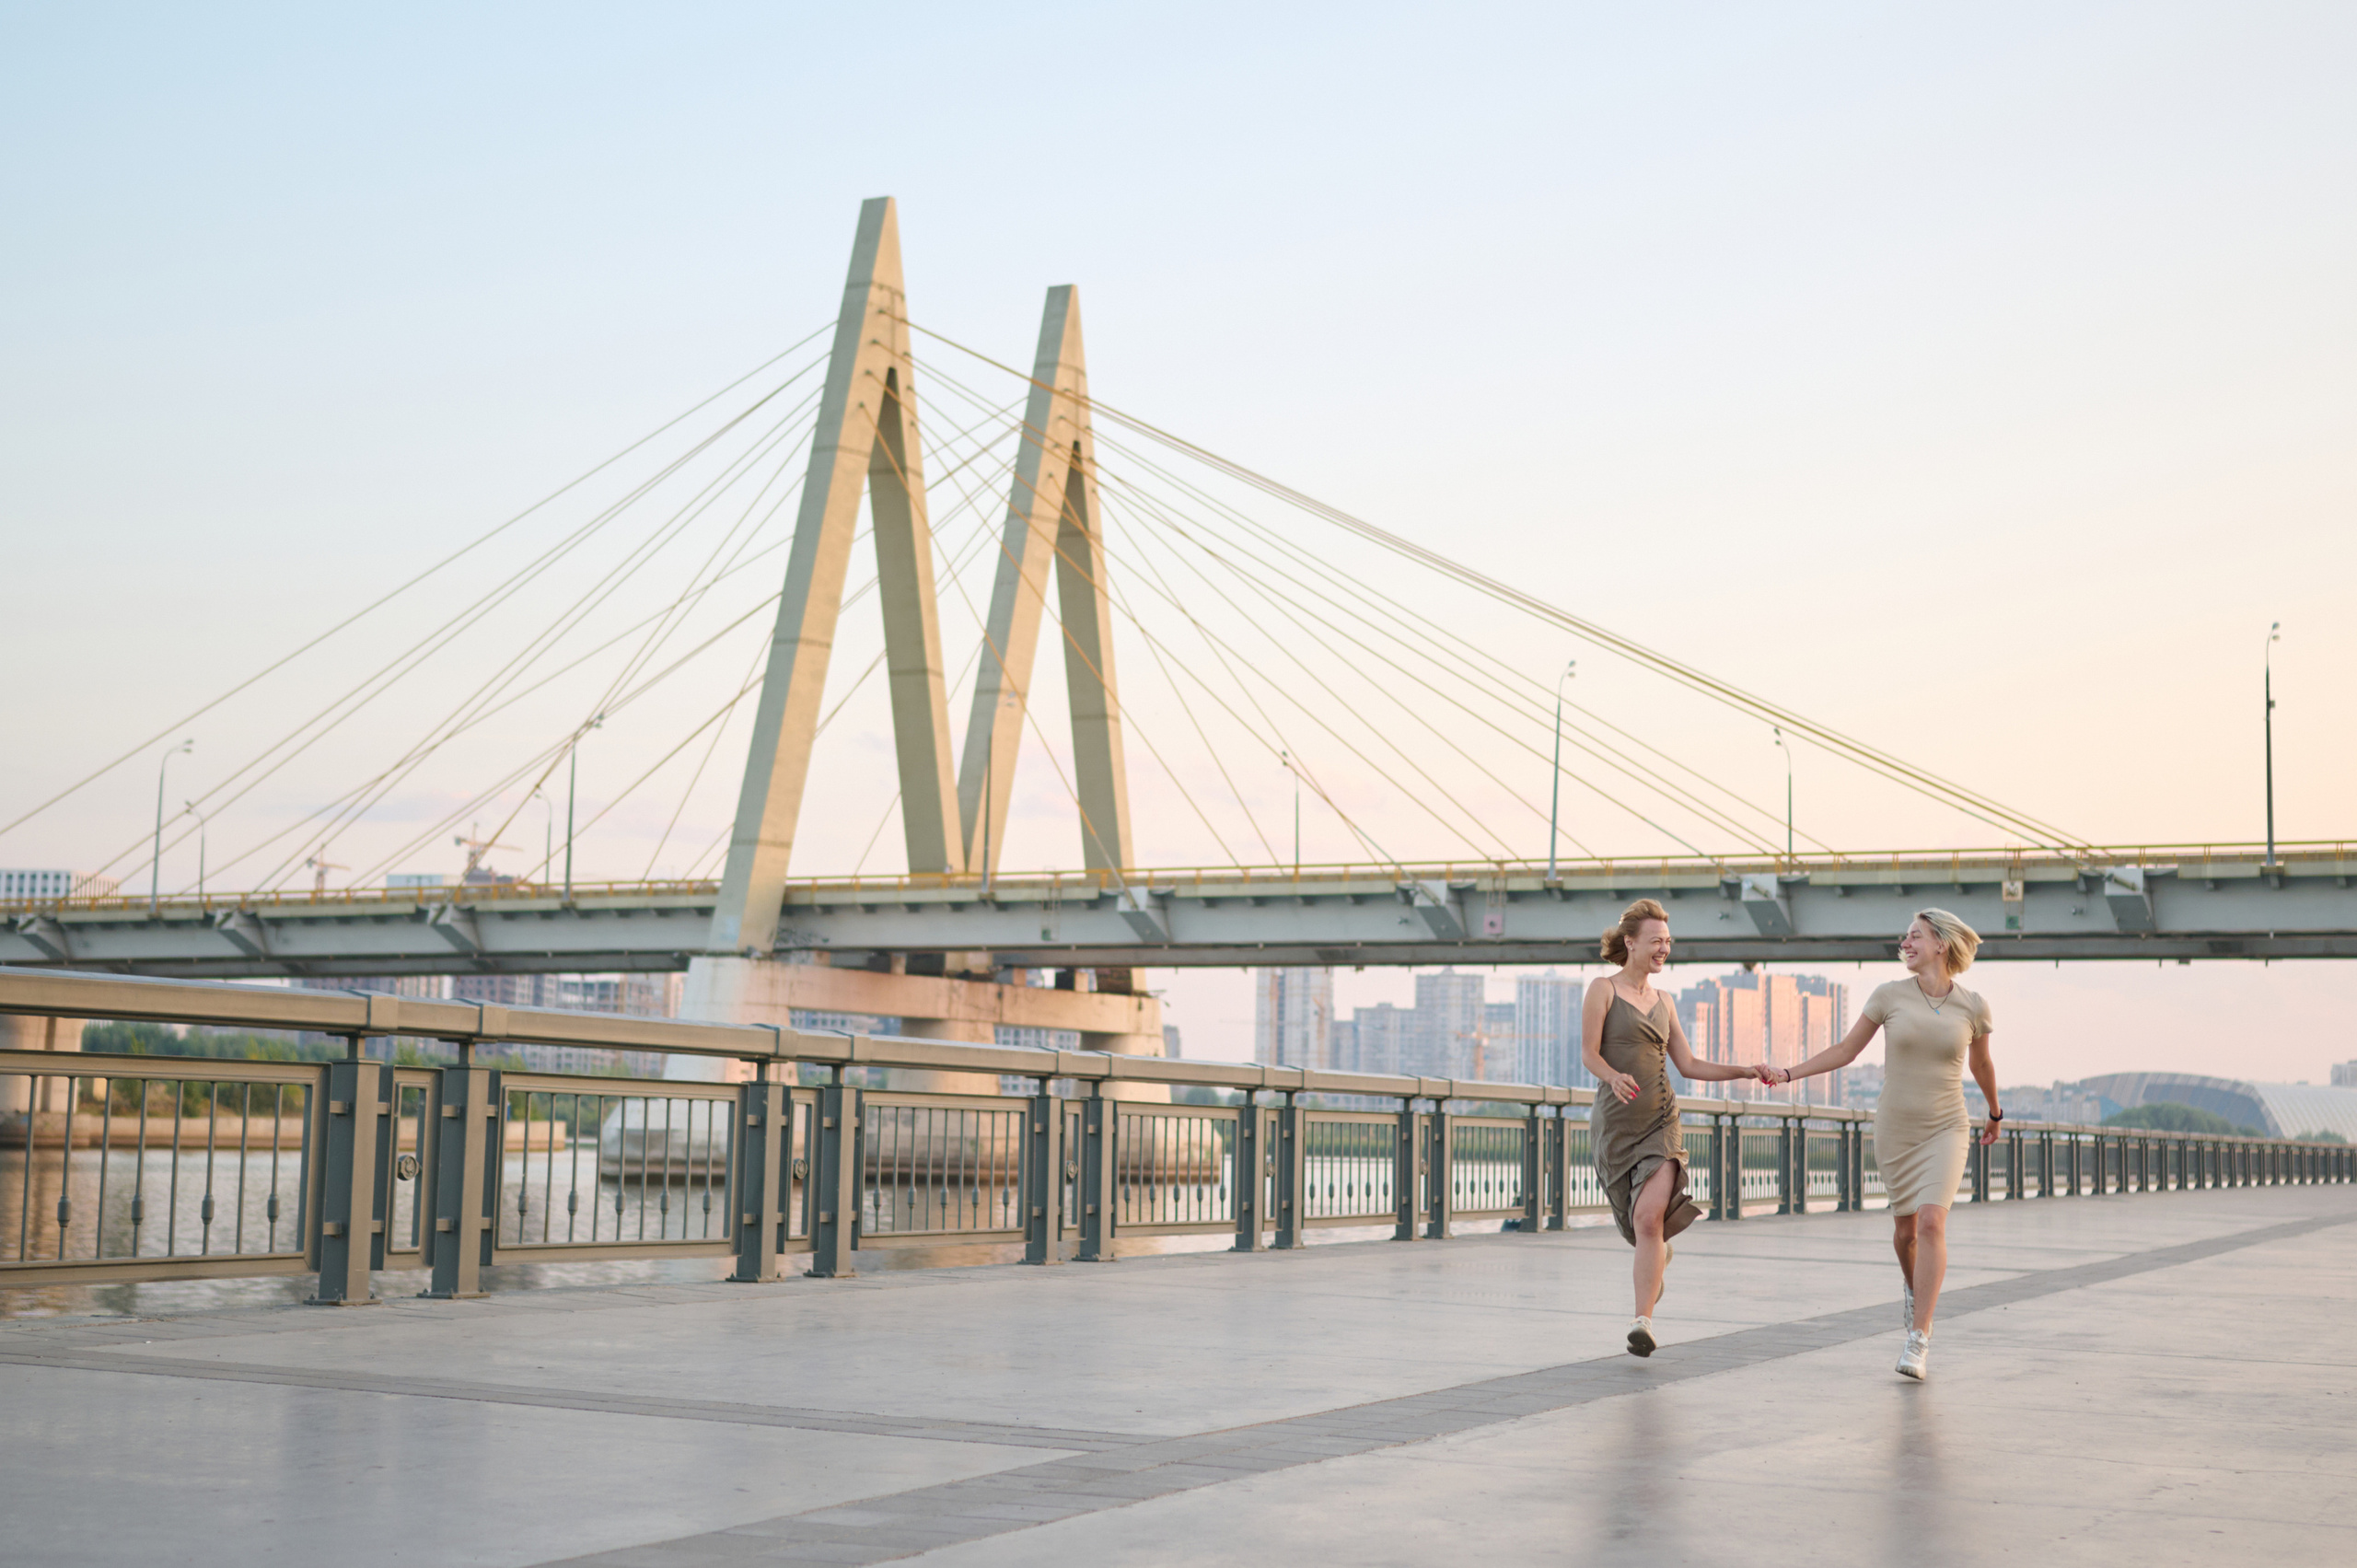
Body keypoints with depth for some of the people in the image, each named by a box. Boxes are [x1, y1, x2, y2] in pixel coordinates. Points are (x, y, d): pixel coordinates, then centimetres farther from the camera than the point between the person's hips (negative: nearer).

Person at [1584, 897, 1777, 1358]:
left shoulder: (1662, 1001, 14)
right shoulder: (1603, 989, -1)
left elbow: (1688, 1065, 17)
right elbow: (1588, 1052, -9)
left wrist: (1746, 1072, 8)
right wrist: (1614, 1077, -30)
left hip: (1660, 1120, 2)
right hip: (1614, 1121, -2)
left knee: (1649, 1219, -18)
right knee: (1636, 1222, 9)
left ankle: (1643, 1321, -19)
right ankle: (1659, 1254, 45)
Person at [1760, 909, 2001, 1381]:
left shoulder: (1973, 1006, -4)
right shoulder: (1890, 996, -5)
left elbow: (1981, 1065, 14)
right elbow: (1844, 1051, 3)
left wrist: (1995, 1115, 28)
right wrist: (1788, 1073, -5)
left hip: (1945, 1129, -1)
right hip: (1895, 1129, 2)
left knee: (1931, 1222, -19)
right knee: (1905, 1227, 11)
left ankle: (1918, 1343, -18)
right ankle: (1911, 1281, 48)